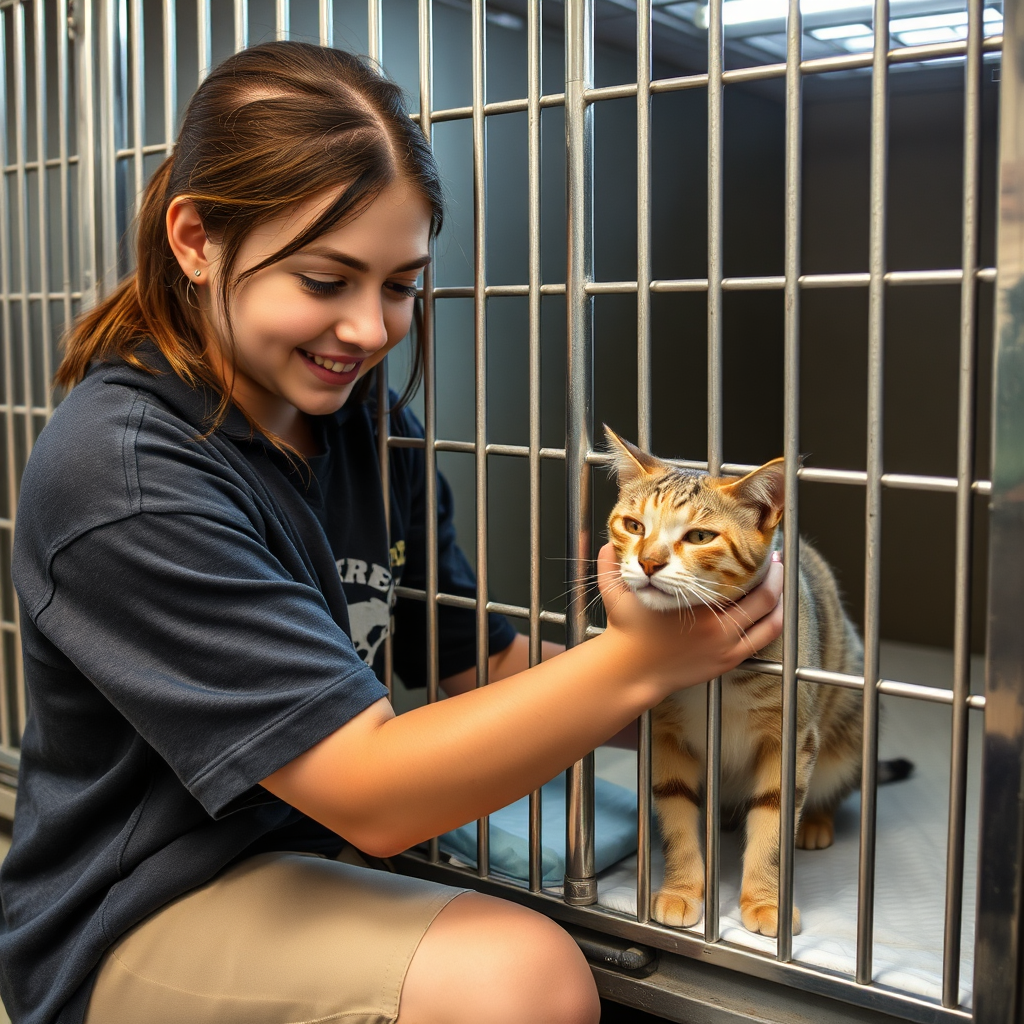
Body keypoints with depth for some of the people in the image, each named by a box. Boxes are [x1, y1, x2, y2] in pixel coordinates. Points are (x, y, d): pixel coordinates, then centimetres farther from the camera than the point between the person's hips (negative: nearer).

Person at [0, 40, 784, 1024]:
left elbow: (480, 667, 2)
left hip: (320, 865, 7)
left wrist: (686, 632, -13)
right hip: (135, 928, -7)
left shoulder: (369, 420, 0)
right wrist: (637, 659, -31)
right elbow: (370, 792, -26)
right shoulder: (124, 478, -25)